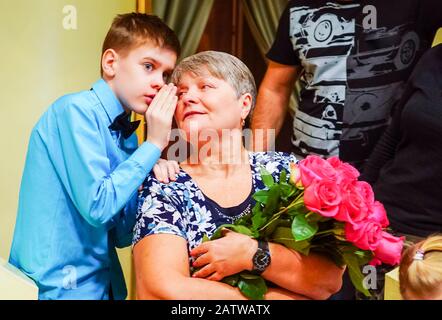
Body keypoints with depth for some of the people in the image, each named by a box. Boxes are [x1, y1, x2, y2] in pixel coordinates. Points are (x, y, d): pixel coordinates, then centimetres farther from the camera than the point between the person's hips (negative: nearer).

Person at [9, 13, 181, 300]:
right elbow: (97, 207, -23)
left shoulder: (127, 133, 5)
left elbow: (121, 234, 4)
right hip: (58, 285, -7)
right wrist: (153, 145, -17)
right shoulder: (75, 109, -15)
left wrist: (152, 174, -9)